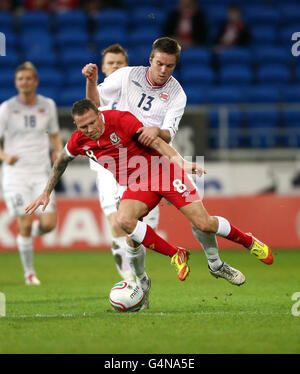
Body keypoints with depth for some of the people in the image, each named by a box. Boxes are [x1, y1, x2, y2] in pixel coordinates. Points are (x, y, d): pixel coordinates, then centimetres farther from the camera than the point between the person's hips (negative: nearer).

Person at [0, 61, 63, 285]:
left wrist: (59, 151, -2)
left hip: (41, 172, 2)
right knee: (25, 225, -7)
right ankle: (29, 273, 11)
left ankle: (30, 232, 25)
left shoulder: (48, 105, 5)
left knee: (49, 223, -11)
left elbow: (55, 134, 19)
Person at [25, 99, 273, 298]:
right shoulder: (78, 142, -4)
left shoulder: (120, 120, -19)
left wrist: (180, 161, -35)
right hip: (136, 186, 4)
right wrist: (46, 193, 20)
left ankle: (250, 242, 16)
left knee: (204, 223, -12)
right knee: (124, 220, -28)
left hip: (161, 170, -4)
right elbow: (61, 162, 17)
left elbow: (155, 141, -23)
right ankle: (176, 255, -13)